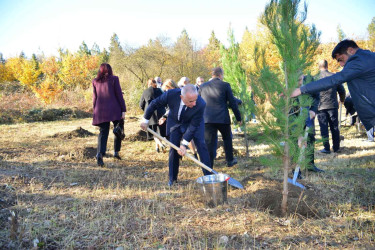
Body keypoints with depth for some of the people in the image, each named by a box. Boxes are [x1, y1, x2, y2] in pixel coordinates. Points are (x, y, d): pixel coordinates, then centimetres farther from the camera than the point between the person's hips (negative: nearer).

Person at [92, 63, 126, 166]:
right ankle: (116, 151, 16)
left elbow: (95, 97, 12)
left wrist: (95, 111, 19)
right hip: (114, 110, -3)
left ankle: (100, 153, -15)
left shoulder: (95, 81, 10)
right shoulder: (114, 79, -1)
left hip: (100, 111, 3)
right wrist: (123, 110, -3)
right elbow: (119, 96, -4)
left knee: (103, 132, 4)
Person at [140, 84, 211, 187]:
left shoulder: (201, 104, -36)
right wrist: (145, 120, -6)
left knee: (201, 145, -10)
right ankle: (172, 178, 13)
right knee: (173, 148, -2)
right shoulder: (171, 94, -34)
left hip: (193, 122, -1)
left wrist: (184, 144, -29)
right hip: (175, 122, 1)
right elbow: (154, 104, -16)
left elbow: (193, 126, -28)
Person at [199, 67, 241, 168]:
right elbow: (232, 103, 1)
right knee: (227, 139, 21)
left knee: (209, 143, 2)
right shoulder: (225, 85, -1)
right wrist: (238, 117, 10)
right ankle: (230, 160, 33)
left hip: (207, 119, 2)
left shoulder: (203, 86, 8)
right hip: (222, 118, -1)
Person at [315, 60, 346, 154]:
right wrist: (342, 100, 26)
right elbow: (342, 90, 7)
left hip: (321, 106, -2)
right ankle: (336, 147, 16)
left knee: (324, 128, 2)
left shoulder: (315, 78, -6)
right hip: (333, 105, 2)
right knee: (334, 127, 10)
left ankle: (326, 148, 3)